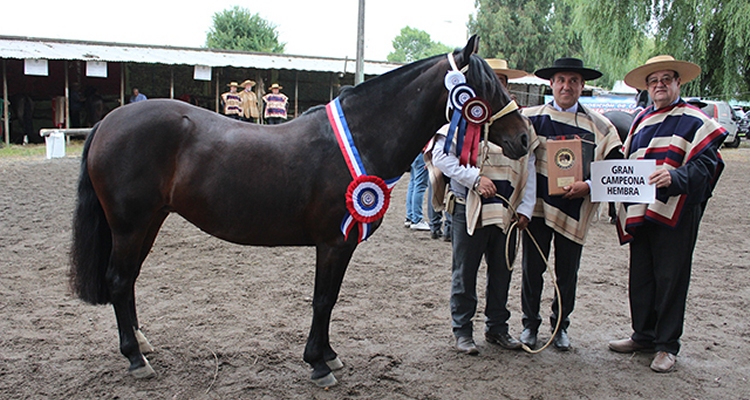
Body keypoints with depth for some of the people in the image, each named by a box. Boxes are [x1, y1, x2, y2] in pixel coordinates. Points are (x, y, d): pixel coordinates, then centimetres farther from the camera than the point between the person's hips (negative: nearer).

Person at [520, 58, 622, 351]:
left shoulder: (599, 125, 3)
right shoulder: (531, 118, 2)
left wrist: (588, 186, -13)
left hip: (574, 209, 1)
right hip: (537, 205, 0)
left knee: (567, 272, 10)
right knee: (532, 269, 7)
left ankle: (560, 325, 29)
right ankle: (530, 324, 24)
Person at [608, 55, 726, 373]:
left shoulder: (693, 120, -3)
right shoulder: (641, 120, 16)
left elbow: (705, 165, -14)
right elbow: (628, 162, 24)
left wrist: (675, 176, -30)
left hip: (676, 212, -6)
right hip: (640, 212, 6)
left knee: (670, 279, 1)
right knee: (640, 277, 12)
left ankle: (667, 346, 13)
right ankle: (644, 335, 26)